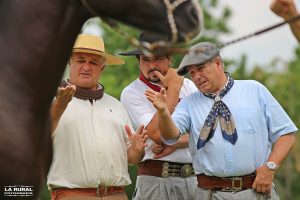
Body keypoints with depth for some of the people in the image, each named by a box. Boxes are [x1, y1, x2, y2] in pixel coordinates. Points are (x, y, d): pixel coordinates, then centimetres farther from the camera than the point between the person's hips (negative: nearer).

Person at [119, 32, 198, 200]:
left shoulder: (188, 86, 12)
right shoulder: (131, 93, -2)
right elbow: (158, 134, -15)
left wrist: (175, 144, -11)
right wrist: (173, 88, -8)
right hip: (156, 180, -3)